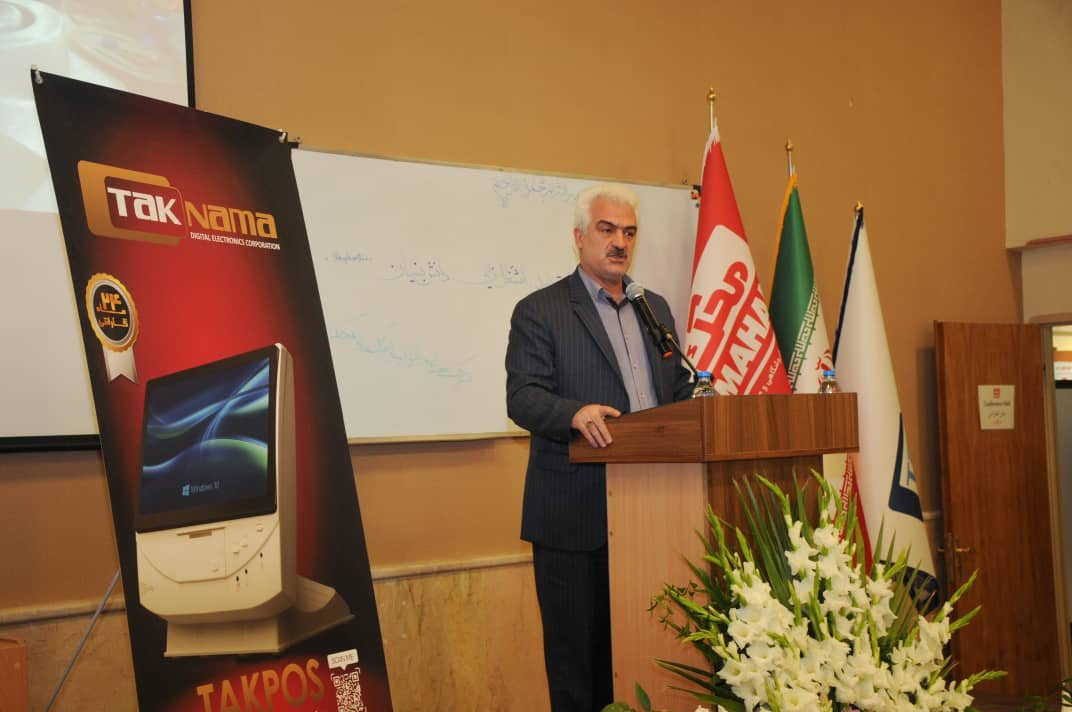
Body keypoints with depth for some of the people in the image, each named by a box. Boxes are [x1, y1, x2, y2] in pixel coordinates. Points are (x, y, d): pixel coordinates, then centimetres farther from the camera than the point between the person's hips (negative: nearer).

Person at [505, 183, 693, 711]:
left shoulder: (656, 308, 17)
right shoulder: (539, 311, -2)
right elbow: (522, 396, -12)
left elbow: (678, 392, 19)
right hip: (576, 515, -5)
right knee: (577, 651, 5)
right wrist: (576, 413, -31)